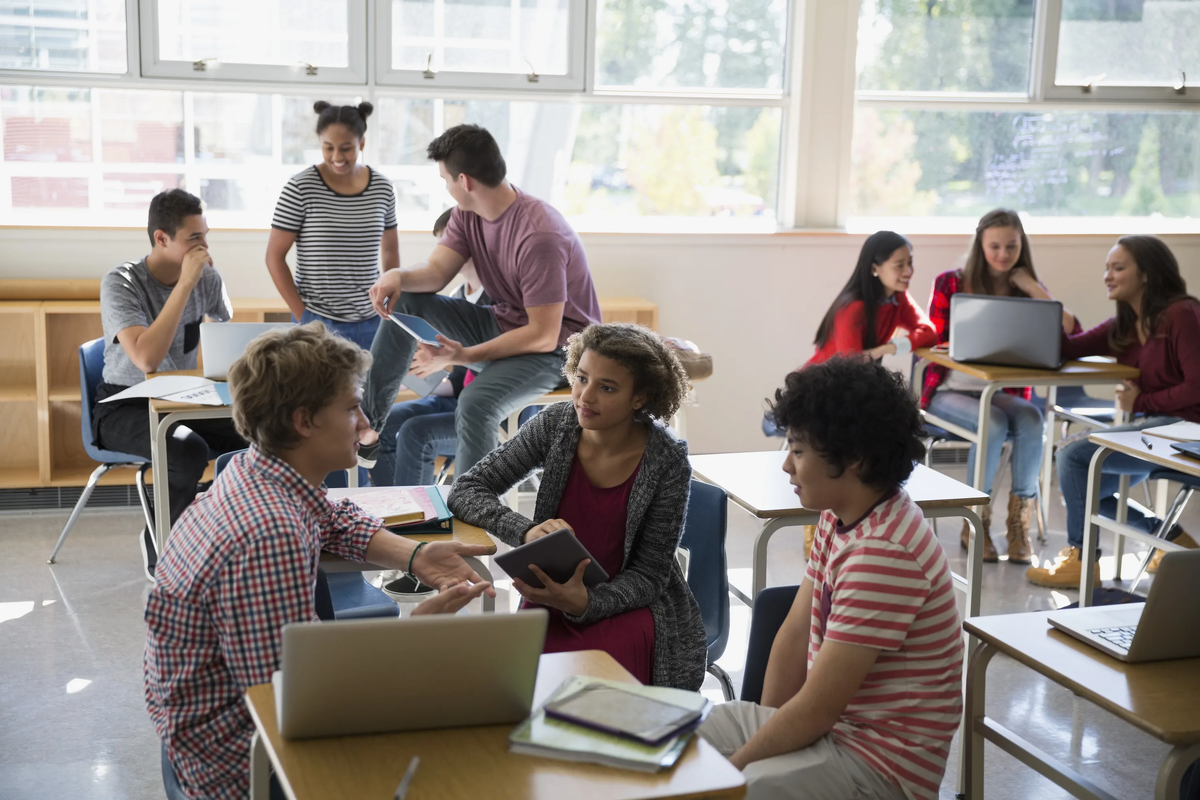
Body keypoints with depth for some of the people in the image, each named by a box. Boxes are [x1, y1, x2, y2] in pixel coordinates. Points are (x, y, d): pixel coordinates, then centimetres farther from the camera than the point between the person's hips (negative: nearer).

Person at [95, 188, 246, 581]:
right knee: (190, 451, -35)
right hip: (124, 408, -5)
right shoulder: (120, 284, -18)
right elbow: (146, 358, -33)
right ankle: (159, 549, -9)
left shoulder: (207, 278, -3)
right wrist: (184, 284, -31)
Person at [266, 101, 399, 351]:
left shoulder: (381, 187, 2)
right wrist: (301, 315, -8)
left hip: (371, 321, 3)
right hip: (317, 322, -3)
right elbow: (275, 256, -5)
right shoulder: (299, 188, -9)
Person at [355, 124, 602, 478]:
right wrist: (397, 275, -26)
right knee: (402, 302, -2)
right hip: (500, 324, 9)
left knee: (476, 403, -36)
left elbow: (543, 336, -28)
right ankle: (368, 427, -2)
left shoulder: (539, 234, -28)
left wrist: (464, 356, -30)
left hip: (554, 347, -9)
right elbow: (436, 271, -3)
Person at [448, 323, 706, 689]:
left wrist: (583, 602, -29)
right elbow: (465, 490, -5)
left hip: (628, 603, -2)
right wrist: (526, 530, -25)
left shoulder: (668, 462, -14)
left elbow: (649, 575, -9)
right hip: (554, 593, 2)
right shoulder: (555, 425, -6)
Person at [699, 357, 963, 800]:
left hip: (882, 764, -9)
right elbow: (795, 633, 8)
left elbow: (817, 710, -24)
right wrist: (767, 726, -1)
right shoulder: (838, 517, 4)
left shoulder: (883, 552, -27)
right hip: (831, 720, 9)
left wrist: (736, 763, -14)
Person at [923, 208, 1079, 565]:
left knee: (1031, 418, -31)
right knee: (993, 423, -33)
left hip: (1004, 392, 2)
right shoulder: (950, 284, 2)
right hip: (951, 390, -2)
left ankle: (1019, 522, -19)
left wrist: (1034, 289, -8)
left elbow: (1072, 335, -5)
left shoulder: (1028, 292, 8)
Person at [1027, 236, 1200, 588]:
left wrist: (1141, 402, -14)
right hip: (1149, 427, 9)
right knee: (1080, 490, 9)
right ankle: (1171, 537, 21)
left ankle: (1081, 558, -2)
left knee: (1073, 452, -16)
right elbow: (1068, 350, 1)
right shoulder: (1123, 326, 12)